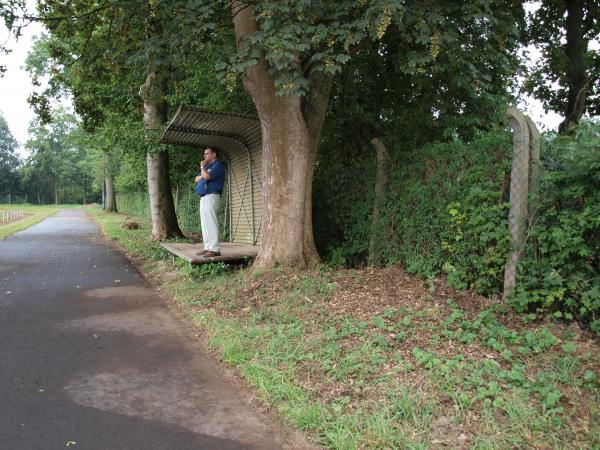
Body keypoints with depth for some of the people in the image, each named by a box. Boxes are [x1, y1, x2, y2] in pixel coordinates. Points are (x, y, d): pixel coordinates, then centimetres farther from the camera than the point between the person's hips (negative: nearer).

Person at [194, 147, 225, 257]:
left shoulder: (218, 165, -4)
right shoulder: (207, 166, 26)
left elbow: (207, 176, -19)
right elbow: (196, 179, 20)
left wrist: (202, 167, -1)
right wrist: (202, 176, -1)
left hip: (211, 196, -10)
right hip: (203, 197, 10)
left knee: (211, 223, -15)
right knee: (205, 224, 8)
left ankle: (215, 249, -16)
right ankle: (208, 247, 11)